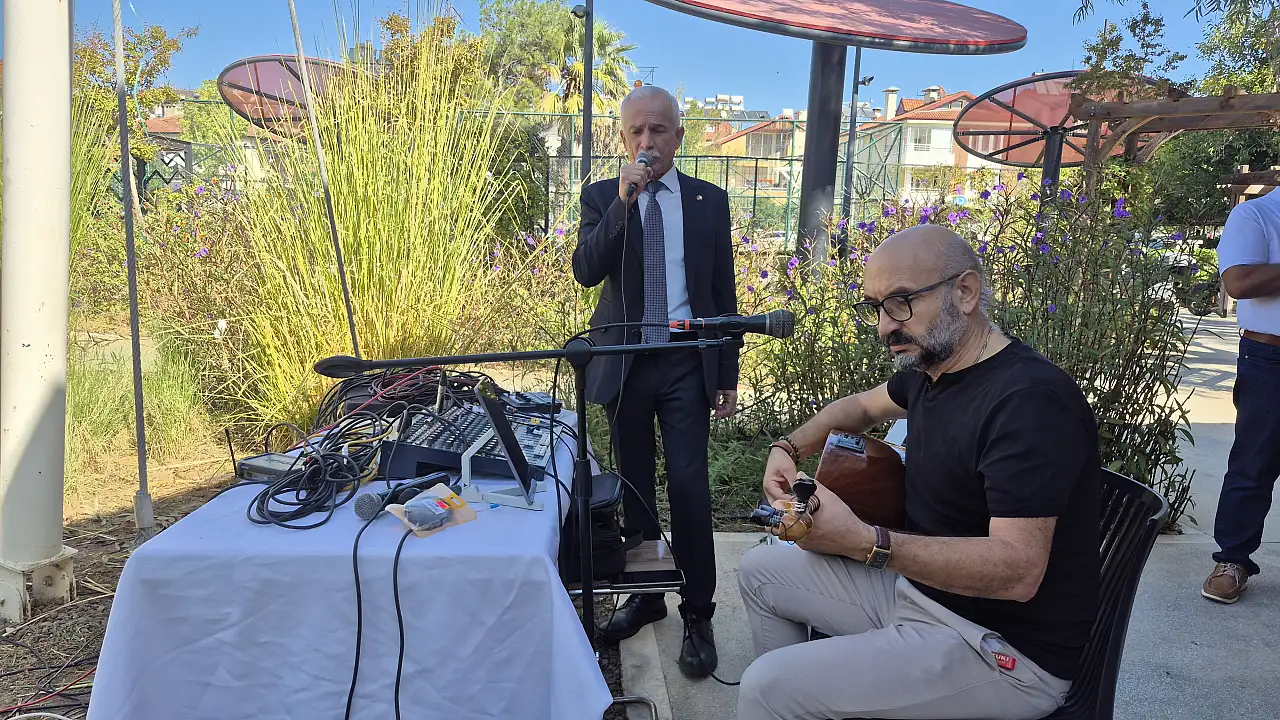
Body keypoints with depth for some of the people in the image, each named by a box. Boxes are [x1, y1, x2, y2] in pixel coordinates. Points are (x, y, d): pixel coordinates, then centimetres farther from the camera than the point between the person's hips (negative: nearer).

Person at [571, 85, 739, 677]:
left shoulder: (709, 201, 5)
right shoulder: (602, 196, 4)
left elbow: (724, 292, 6)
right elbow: (585, 271, -12)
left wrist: (728, 375, 4)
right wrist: (623, 201, -20)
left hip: (686, 364, -1)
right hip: (623, 362, 1)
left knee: (688, 485, -6)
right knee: (635, 484, 12)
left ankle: (698, 616, 8)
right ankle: (645, 595, 28)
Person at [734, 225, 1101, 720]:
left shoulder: (1030, 399, -26)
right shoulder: (930, 367, 3)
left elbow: (1018, 570, -32)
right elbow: (862, 405, 24)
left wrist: (864, 542, -39)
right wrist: (790, 448, 7)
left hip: (1007, 650, -9)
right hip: (920, 583, 9)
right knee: (761, 570, 14)